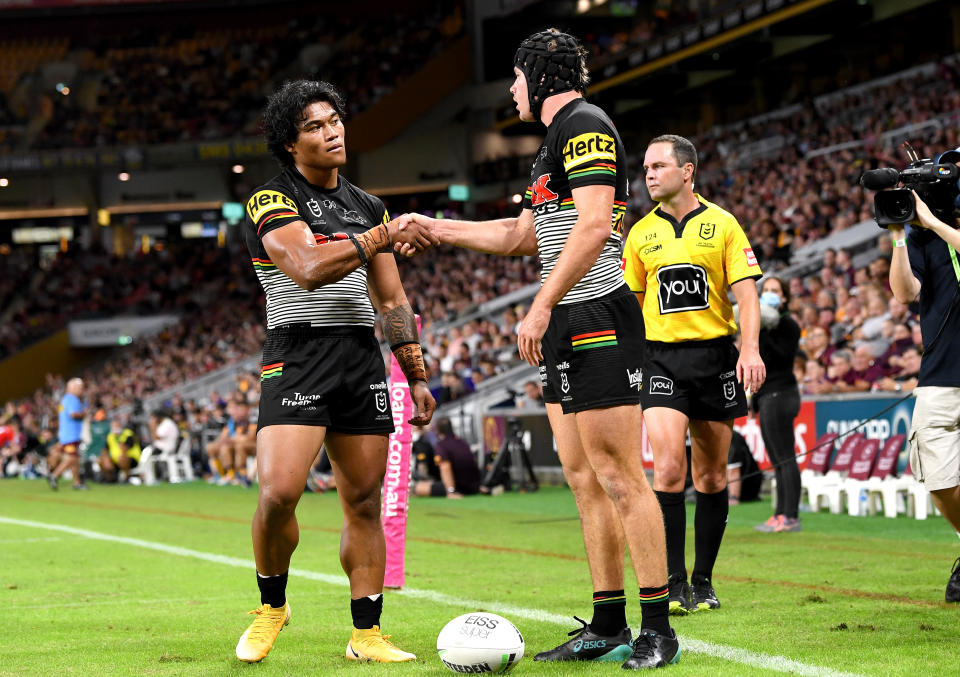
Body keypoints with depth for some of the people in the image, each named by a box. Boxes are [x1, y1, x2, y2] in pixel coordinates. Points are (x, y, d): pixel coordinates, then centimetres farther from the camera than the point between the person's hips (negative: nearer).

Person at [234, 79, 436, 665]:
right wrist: (379, 238, -25)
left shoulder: (368, 207, 16)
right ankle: (272, 605, 6)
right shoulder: (273, 200, -3)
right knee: (280, 491, -18)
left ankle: (366, 634, 10)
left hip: (363, 358, 5)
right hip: (298, 357, -5)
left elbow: (393, 301, 20)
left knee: (365, 502, 3)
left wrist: (417, 375, 15)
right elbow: (308, 268, -21)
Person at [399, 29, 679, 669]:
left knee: (619, 478, -10)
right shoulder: (555, 140, 22)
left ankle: (658, 631, -8)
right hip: (568, 330, 10)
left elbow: (594, 225, -20)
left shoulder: (585, 123, -9)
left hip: (600, 320, -10)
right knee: (585, 480, 8)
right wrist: (435, 228, 34)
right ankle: (607, 628, 11)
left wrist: (542, 306, -21)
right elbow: (519, 234, 33)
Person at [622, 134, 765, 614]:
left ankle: (703, 582, 17)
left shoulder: (722, 224, 2)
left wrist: (750, 348, -16)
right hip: (661, 355, 0)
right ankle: (674, 584, -11)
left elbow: (746, 291, -3)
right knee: (669, 470, -14)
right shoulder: (641, 234, 8)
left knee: (712, 476, 6)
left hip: (715, 354, 0)